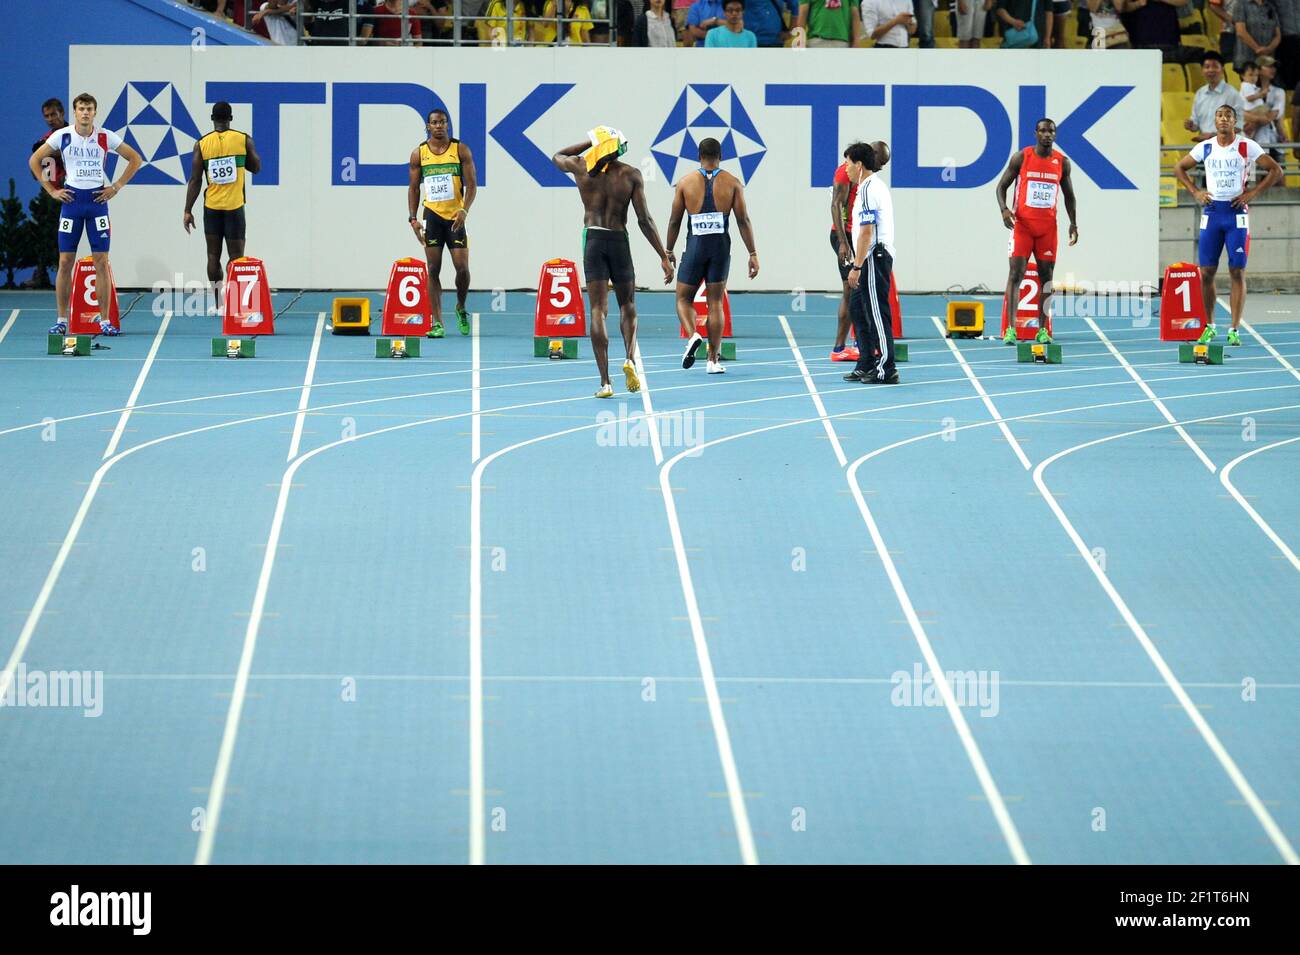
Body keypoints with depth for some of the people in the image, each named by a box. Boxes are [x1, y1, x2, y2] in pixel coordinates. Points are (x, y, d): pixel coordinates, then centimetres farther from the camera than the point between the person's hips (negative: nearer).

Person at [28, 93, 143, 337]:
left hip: (98, 199, 0)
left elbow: (135, 159, 9)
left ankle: (105, 321, 2)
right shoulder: (62, 136, -2)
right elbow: (34, 160, 7)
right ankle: (61, 320, 6)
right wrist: (51, 190, 1)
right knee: (65, 262, -1)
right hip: (71, 198, 0)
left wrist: (116, 187, 1)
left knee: (101, 262, -2)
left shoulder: (106, 137, -2)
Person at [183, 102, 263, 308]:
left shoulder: (202, 144, -1)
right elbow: (256, 168, 11)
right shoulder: (244, 140, -3)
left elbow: (195, 180, -2)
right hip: (234, 206, -1)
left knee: (213, 255, 9)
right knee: (236, 256, -2)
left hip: (211, 207, 1)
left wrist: (187, 211, 2)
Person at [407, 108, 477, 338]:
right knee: (433, 269, -2)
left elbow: (472, 184, -3)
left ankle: (461, 308, 22)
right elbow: (414, 188, 9)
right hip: (432, 215, 1)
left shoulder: (461, 150, 0)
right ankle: (437, 323, -1)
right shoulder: (419, 153, 5)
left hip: (455, 216, -1)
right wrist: (413, 218, -1)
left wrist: (464, 210, -17)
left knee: (462, 267, -6)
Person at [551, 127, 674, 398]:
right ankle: (630, 358, -9)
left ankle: (605, 381, -8)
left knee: (598, 310, -1)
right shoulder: (631, 175, -1)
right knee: (627, 305, 17)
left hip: (592, 241, 0)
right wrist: (663, 257, -1)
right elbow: (644, 220, -4)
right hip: (619, 241, 0)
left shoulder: (581, 167, 2)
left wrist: (591, 142, 26)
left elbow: (557, 157, 27)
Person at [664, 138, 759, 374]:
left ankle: (692, 335, -16)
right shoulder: (732, 182, 2)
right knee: (715, 302, 7)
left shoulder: (686, 182, 2)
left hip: (695, 246, -1)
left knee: (684, 298, 13)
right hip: (721, 247, 1)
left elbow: (674, 221, 4)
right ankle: (714, 359, 6)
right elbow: (743, 221, -1)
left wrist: (668, 252, 14)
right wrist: (753, 254, 3)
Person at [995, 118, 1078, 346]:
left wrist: (1073, 223, 6)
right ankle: (1010, 329, -12)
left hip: (1048, 226, 3)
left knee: (1046, 276, 3)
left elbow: (1068, 195, 15)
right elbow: (1001, 186, 2)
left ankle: (1043, 330, 9)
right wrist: (1004, 209, -16)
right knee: (1016, 274, -10)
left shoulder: (1062, 162, 5)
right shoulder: (1021, 157, -3)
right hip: (1022, 224, -3)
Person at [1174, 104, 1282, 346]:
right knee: (1206, 272, 2)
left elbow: (1276, 171, 1)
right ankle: (1209, 326, 15)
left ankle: (1234, 330, 0)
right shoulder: (1205, 148, 5)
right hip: (1212, 211, 3)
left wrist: (1252, 193, -7)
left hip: (1237, 213, -2)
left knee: (1237, 273, -3)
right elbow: (1179, 168, 18)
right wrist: (1195, 192, 5)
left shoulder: (1247, 147, -2)